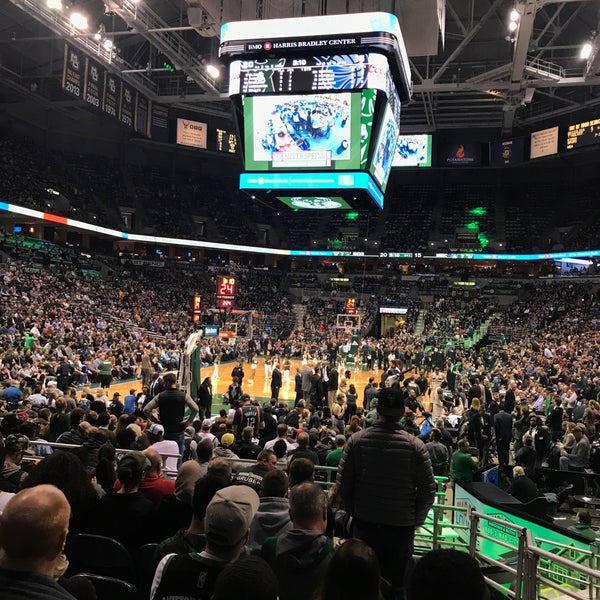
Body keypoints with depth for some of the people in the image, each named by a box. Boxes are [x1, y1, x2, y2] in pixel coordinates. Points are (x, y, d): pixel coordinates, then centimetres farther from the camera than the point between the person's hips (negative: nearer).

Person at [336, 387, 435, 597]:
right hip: (401, 527, -1)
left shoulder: (357, 440, -10)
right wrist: (416, 520, 8)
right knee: (395, 583, 14)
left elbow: (342, 485, -5)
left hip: (364, 524, 2)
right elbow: (428, 491, -8)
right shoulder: (415, 445, -14)